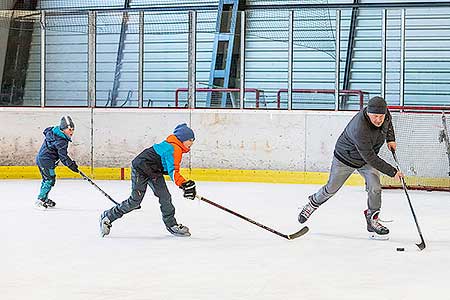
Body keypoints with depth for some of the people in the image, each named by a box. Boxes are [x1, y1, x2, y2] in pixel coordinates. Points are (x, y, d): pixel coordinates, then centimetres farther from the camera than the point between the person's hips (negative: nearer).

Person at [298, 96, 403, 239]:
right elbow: (370, 158, -37)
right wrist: (392, 172, -34)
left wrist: (390, 139, 0)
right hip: (345, 158, -5)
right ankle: (313, 203, 41)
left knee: (374, 187, -13)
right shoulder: (359, 129, -42)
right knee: (332, 188, 12)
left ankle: (372, 220, 3)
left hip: (369, 157, 5)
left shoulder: (384, 111, -20)